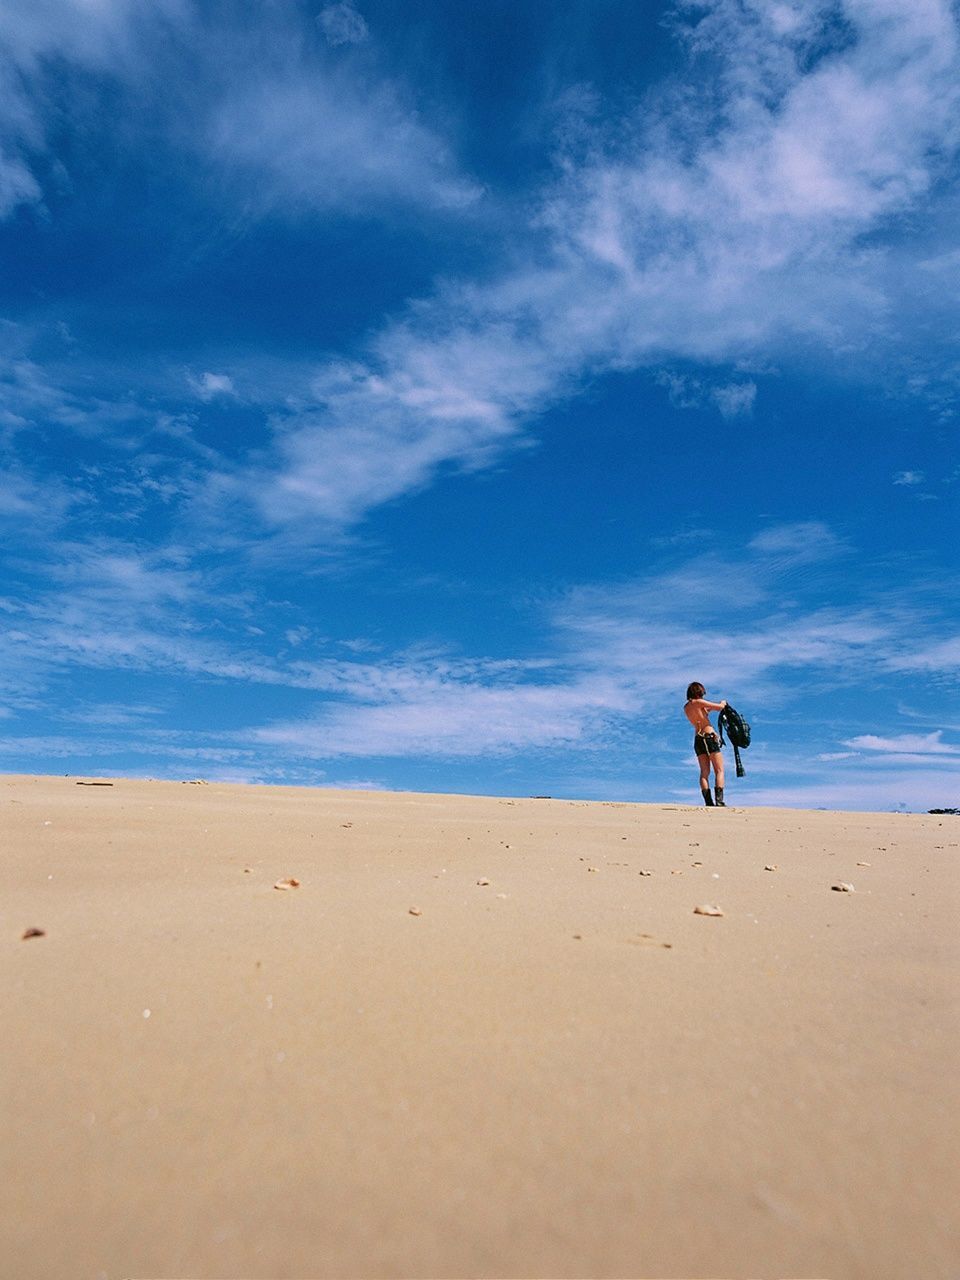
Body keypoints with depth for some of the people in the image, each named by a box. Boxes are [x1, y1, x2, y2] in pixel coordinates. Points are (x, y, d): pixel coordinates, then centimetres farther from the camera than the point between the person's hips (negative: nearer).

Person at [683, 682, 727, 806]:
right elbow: (720, 707, -5)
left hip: (698, 739, 6)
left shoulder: (686, 707, 13)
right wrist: (723, 703, 16)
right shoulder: (699, 702, -7)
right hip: (709, 736, -6)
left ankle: (708, 802, -4)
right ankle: (720, 801, -13)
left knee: (704, 772, 5)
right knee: (719, 771, -3)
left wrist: (710, 708, 31)